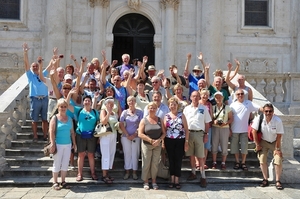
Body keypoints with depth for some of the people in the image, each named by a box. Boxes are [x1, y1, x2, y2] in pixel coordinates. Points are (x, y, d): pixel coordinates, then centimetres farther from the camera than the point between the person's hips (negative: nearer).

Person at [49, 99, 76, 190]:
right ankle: (55, 182, 10)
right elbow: (51, 131, -10)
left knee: (65, 164, 8)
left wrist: (74, 143, 10)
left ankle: (63, 182, 17)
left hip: (68, 144, 5)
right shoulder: (55, 118, -3)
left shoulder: (69, 118, 11)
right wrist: (52, 144, -17)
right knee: (57, 164, 1)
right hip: (58, 144, -5)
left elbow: (72, 132, 14)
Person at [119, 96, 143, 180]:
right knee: (127, 153, 4)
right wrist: (127, 135, -7)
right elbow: (121, 125, 1)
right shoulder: (124, 112, 4)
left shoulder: (139, 112, 2)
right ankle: (127, 172, 13)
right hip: (126, 136, 1)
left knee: (135, 154, 3)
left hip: (136, 136, -1)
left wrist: (134, 135, -9)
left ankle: (134, 172, 12)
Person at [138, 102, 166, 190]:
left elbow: (164, 133, 4)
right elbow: (140, 134, -9)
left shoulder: (160, 120, 7)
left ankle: (154, 181, 18)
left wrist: (159, 140, -14)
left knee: (155, 163, 6)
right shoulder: (144, 120, -1)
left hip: (157, 145, 2)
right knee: (146, 163, 2)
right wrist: (151, 140, -16)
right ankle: (146, 182, 15)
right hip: (146, 145, -2)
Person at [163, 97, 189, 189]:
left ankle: (177, 181, 12)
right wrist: (163, 142, -1)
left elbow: (186, 129, 1)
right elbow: (163, 130, 6)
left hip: (180, 141, -1)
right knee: (171, 160, 8)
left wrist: (186, 141, -5)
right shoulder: (166, 116, 6)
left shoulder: (181, 115, 2)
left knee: (178, 160, 2)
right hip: (169, 141, 1)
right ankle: (172, 180, 19)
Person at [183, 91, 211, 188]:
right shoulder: (186, 109, 8)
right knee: (191, 155, 10)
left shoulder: (204, 108, 4)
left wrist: (206, 134, -2)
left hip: (199, 133, -2)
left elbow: (207, 123, 5)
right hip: (189, 133, 2)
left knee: (200, 156, -1)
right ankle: (193, 173, 25)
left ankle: (203, 177, 5)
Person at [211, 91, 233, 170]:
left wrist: (225, 123, -15)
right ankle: (214, 162, 13)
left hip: (224, 128, -1)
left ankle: (223, 163, 12)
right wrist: (214, 121, -13)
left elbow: (231, 118, 2)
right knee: (214, 145, 2)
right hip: (215, 128, 1)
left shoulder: (227, 107, 2)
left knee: (224, 146, 0)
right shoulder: (213, 108, 7)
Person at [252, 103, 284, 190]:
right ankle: (265, 180, 10)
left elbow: (279, 136, -16)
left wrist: (277, 148, -12)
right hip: (263, 141, 1)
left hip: (275, 142, -1)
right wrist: (257, 144, -8)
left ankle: (278, 181, 5)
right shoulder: (259, 119, -22)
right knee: (262, 160, -5)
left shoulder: (278, 120, -24)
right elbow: (254, 131, -12)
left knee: (278, 161, -8)